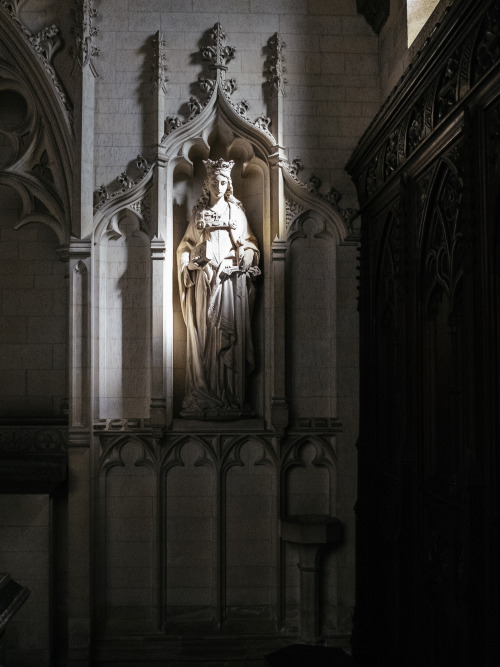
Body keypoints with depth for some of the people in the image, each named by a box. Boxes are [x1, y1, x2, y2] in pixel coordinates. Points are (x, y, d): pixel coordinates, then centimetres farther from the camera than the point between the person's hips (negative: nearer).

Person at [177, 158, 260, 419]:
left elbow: (249, 241, 12)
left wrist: (246, 253, -8)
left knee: (230, 333, -5)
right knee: (204, 334, -2)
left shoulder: (236, 211, 12)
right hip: (205, 279, 1)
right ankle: (204, 397, 1)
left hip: (231, 279, -1)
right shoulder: (199, 212, 14)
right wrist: (191, 260, -3)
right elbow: (187, 244, 16)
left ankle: (230, 398, -2)